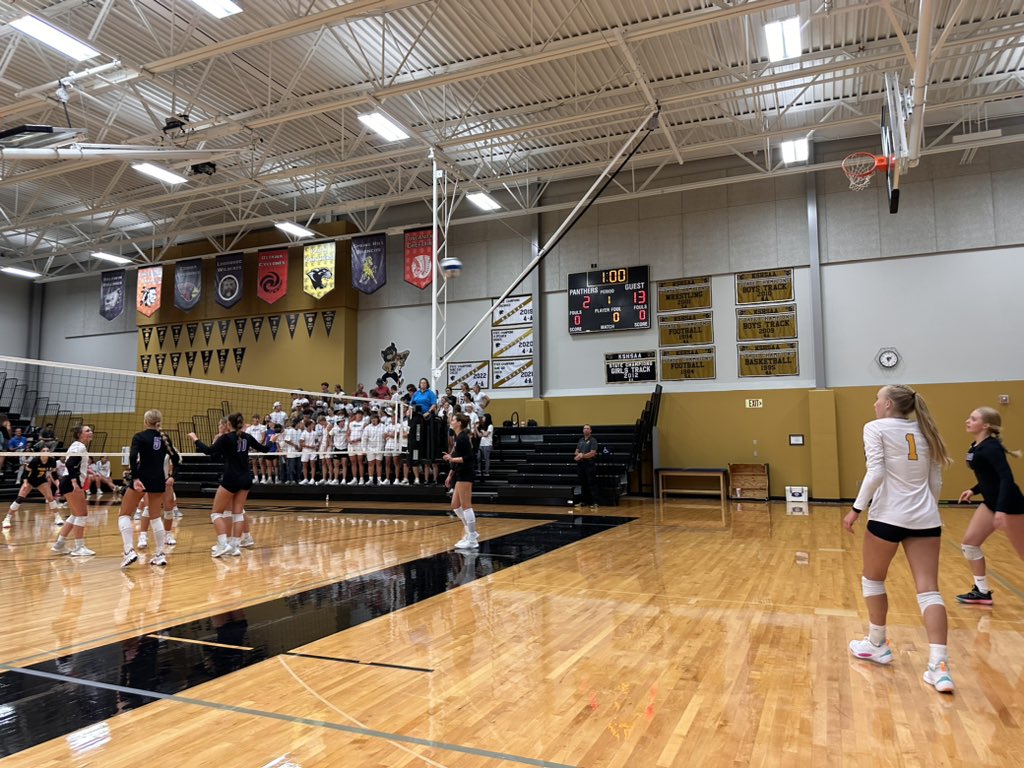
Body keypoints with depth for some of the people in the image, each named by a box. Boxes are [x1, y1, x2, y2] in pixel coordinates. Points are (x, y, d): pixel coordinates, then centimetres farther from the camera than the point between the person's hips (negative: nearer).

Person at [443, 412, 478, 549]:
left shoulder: (462, 438, -14)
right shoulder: (458, 438, 15)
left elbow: (468, 457, -20)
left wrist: (452, 459, -28)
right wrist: (450, 475, 23)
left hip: (465, 476, -10)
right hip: (460, 476, 10)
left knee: (466, 506, -6)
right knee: (455, 505, 14)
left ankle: (472, 540, -1)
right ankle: (471, 533, 22)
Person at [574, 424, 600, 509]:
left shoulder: (593, 440, -5)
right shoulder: (581, 440, 16)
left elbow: (592, 453, -14)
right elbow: (577, 451, 15)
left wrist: (582, 456, -13)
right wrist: (578, 454, -8)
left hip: (590, 464, -7)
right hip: (580, 464, 7)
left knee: (592, 484, -7)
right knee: (583, 484, 10)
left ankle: (594, 502, -7)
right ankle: (585, 501, 17)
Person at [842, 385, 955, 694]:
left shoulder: (875, 428, -4)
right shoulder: (923, 432, 13)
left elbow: (876, 473, -16)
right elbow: (936, 481, 16)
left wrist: (856, 508, -10)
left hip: (888, 516, -5)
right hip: (925, 519, 5)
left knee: (872, 580, 16)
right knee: (929, 590, 2)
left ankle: (877, 645, 27)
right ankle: (939, 667, -6)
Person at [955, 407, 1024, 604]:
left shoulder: (991, 447, -20)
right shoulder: (976, 447, 8)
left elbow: (1007, 477, -29)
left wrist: (1001, 509, -35)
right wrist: (973, 490, 10)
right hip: (991, 502, 9)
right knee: (969, 543, 6)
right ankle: (982, 592, 16)